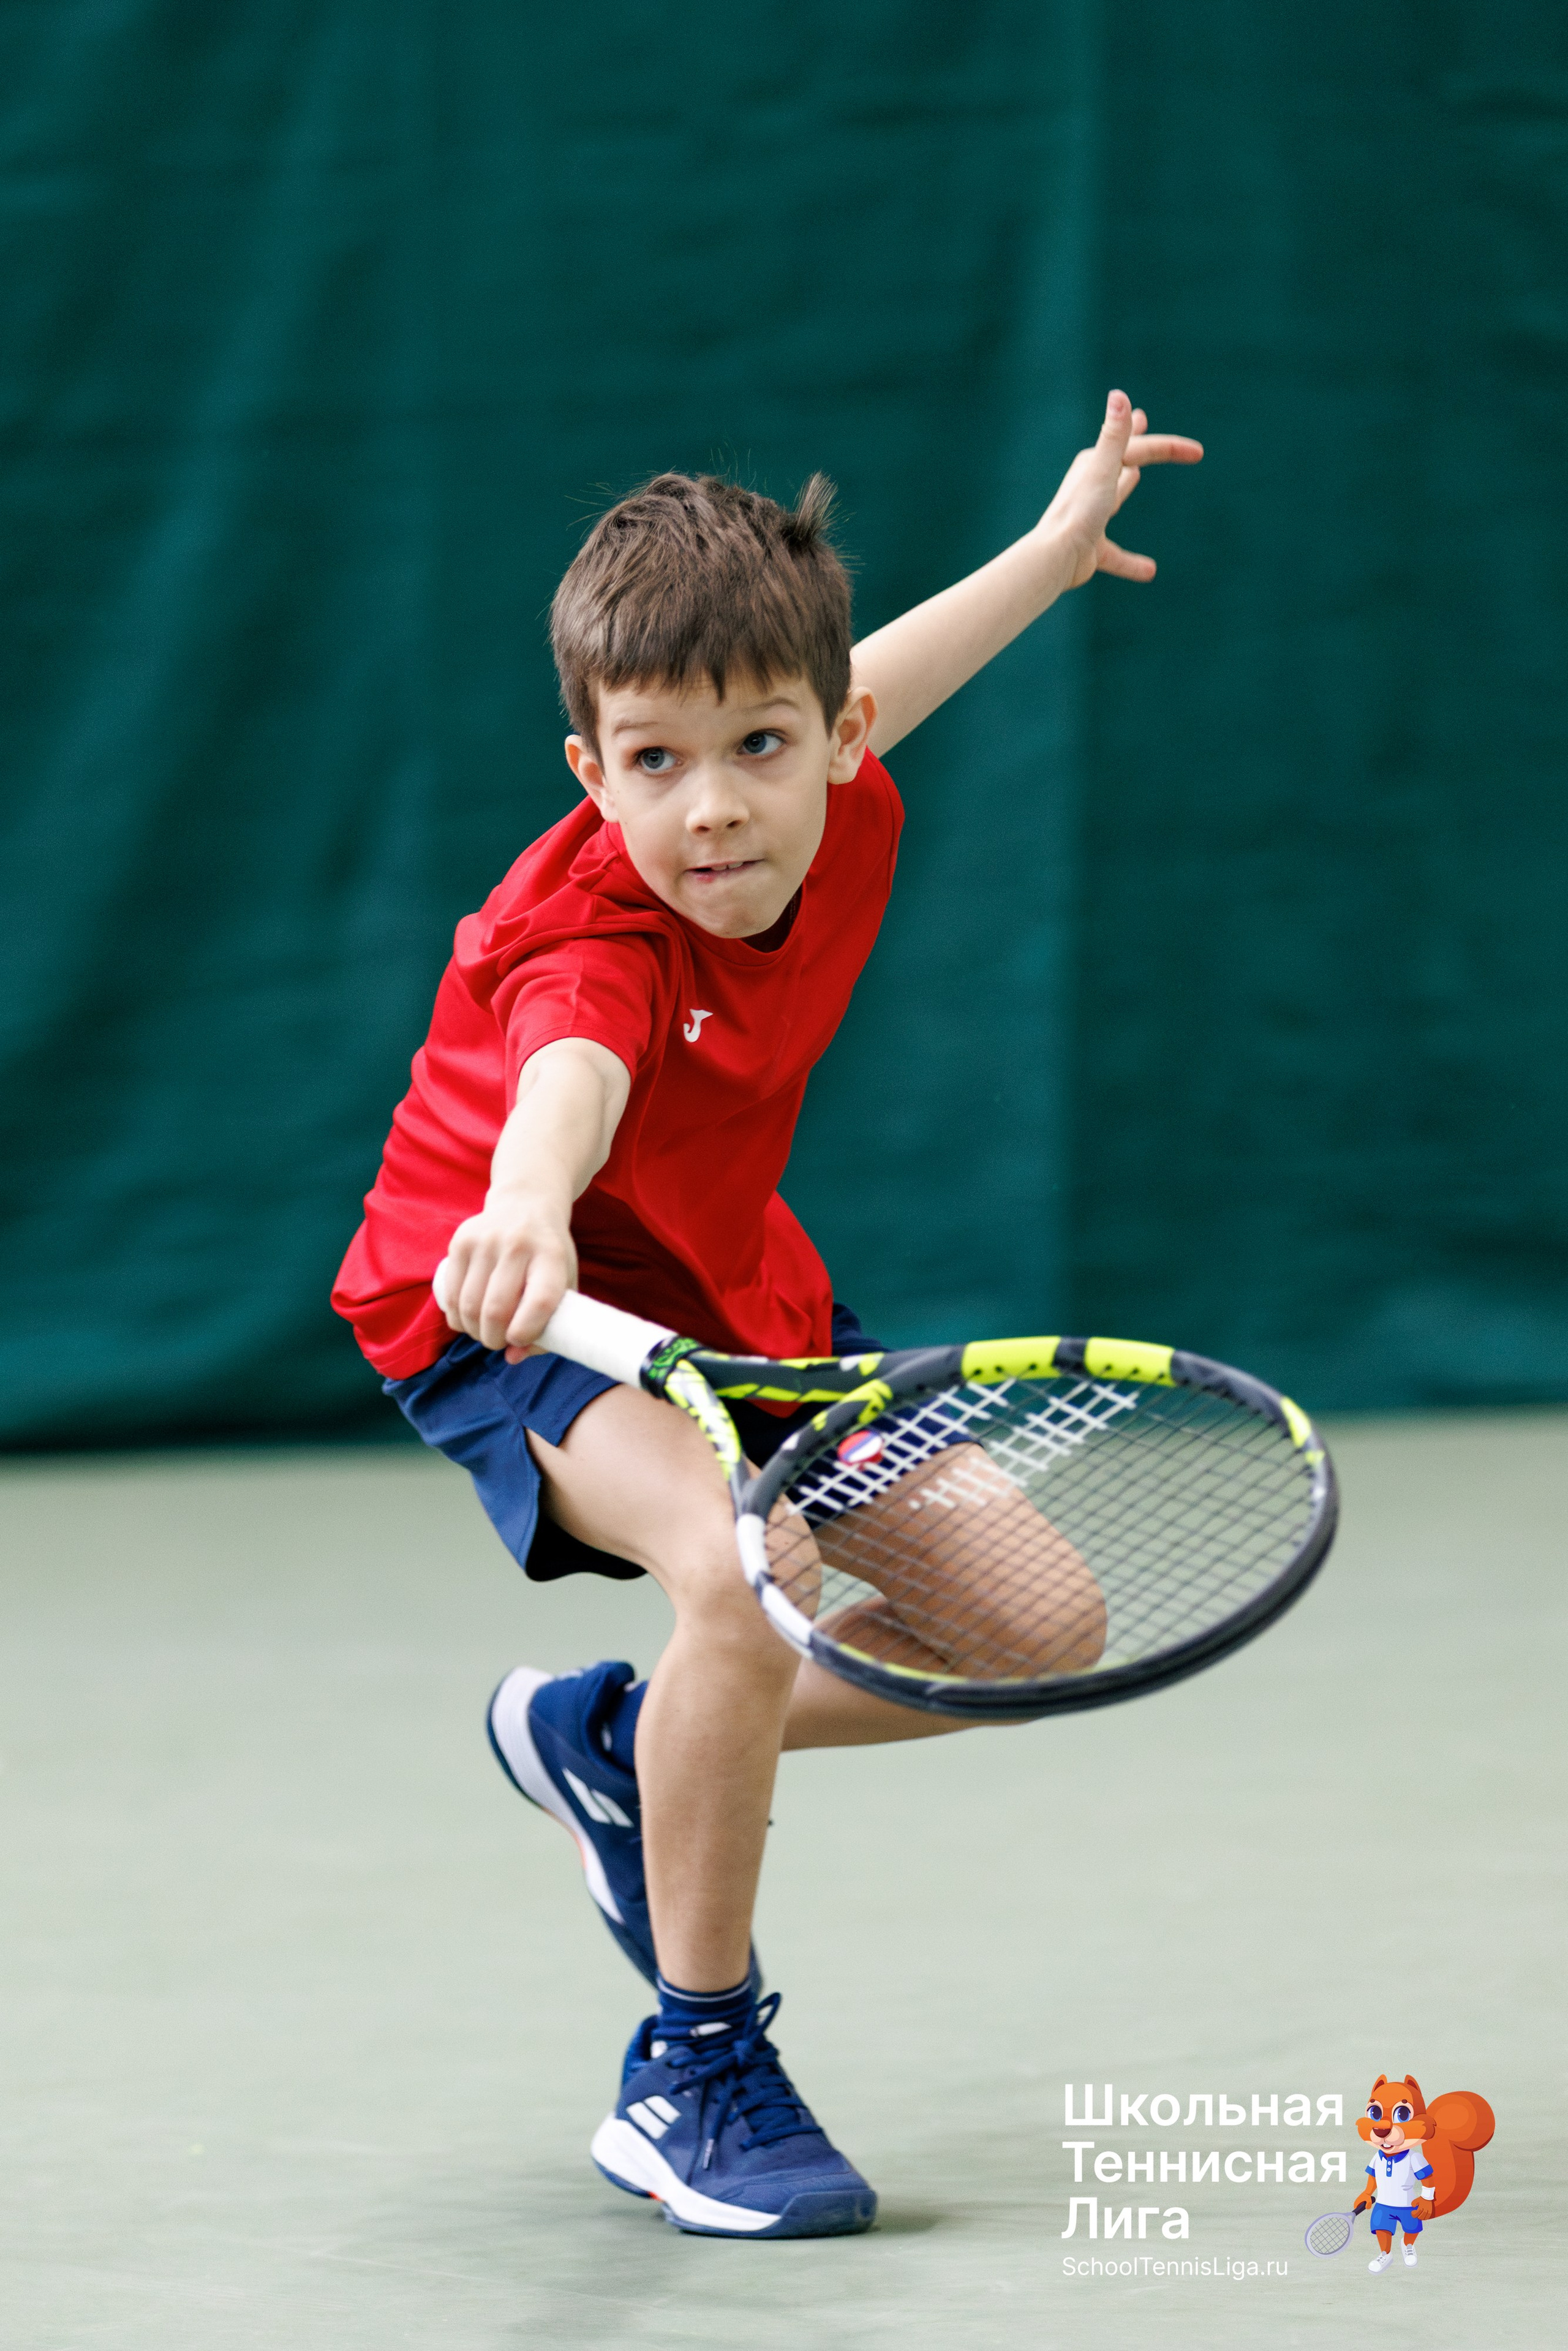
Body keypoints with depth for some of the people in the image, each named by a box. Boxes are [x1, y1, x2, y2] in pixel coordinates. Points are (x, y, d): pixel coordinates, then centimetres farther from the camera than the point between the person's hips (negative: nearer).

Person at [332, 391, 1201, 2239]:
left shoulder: (834, 814, -14)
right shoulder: (588, 937, -34)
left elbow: (870, 678, 11)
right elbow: (568, 1079, -59)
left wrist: (1052, 551, 25)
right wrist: (525, 1207, -81)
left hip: (727, 1295, 8)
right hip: (517, 1312, -8)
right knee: (750, 1570, -35)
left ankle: (610, 1739, 22)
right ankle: (692, 2073, -18)